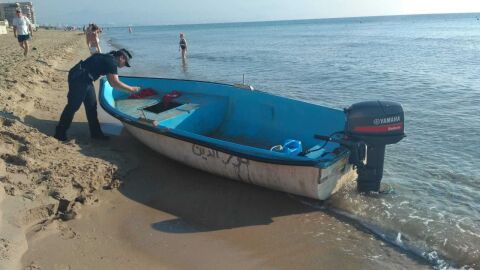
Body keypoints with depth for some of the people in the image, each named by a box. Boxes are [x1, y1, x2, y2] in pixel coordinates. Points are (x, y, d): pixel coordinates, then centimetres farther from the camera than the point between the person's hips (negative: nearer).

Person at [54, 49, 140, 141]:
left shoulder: (108, 59, 17)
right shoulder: (111, 62, -13)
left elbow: (112, 82, 21)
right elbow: (115, 83, -18)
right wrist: (131, 89, -10)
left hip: (85, 80, 10)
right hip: (78, 78, -10)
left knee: (91, 105, 11)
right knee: (73, 106, -4)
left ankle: (96, 133, 18)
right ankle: (60, 133, 6)